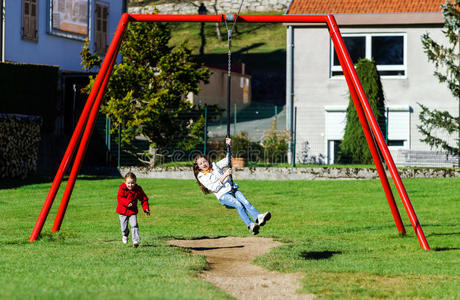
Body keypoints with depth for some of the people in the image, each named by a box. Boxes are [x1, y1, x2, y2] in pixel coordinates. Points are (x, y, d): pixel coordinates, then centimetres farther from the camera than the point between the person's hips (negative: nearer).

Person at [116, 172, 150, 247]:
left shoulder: (138, 189, -5)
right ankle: (125, 235, 39)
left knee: (134, 225, -14)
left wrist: (146, 208, -5)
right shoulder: (122, 188, -12)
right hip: (123, 210, -1)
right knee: (124, 227, 4)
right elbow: (119, 198, -19)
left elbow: (144, 198, 5)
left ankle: (135, 241, -13)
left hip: (133, 211, 1)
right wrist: (127, 203, -34)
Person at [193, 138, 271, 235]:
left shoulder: (215, 166, 21)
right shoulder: (201, 177, 5)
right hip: (223, 195, -5)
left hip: (232, 189, 5)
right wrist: (224, 176, -11)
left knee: (245, 201, -25)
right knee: (239, 205, -31)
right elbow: (213, 188, -7)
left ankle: (258, 217, -46)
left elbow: (227, 160, 26)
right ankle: (250, 225, -46)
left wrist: (229, 146, 13)